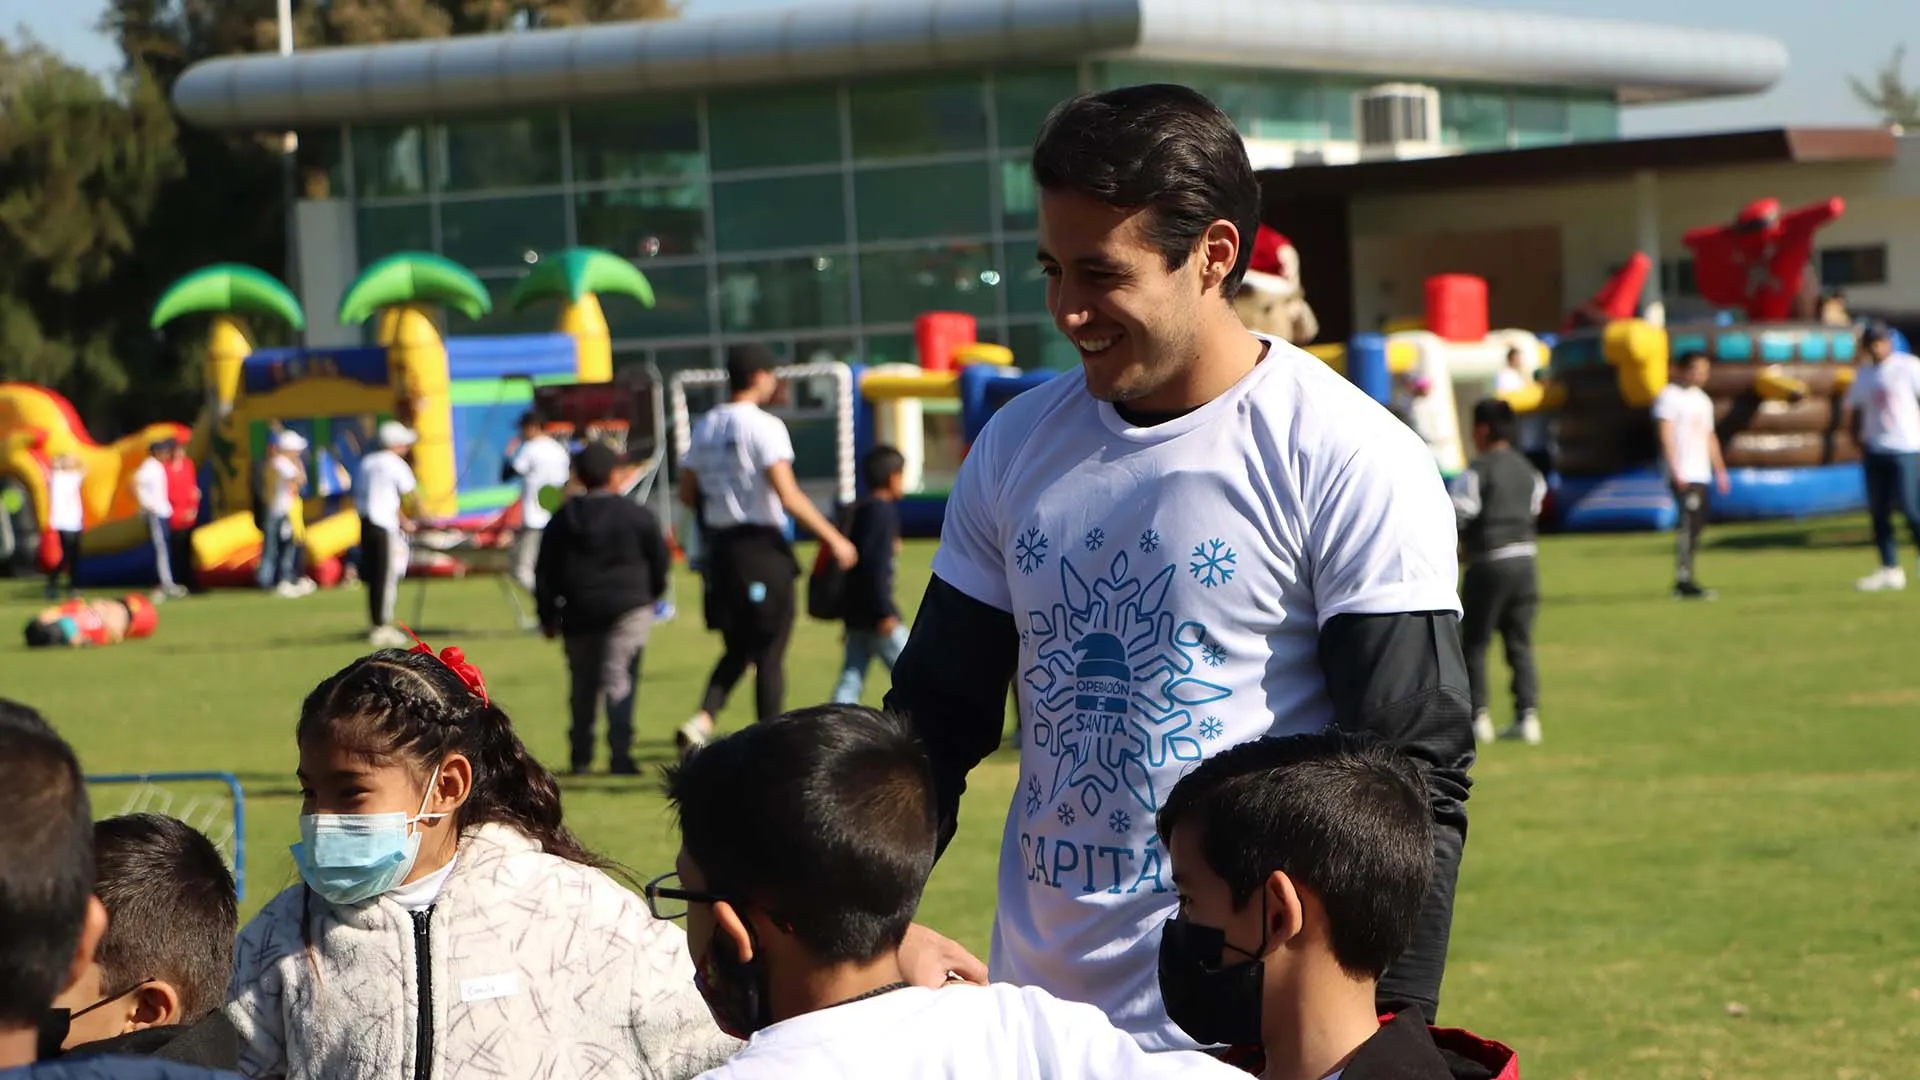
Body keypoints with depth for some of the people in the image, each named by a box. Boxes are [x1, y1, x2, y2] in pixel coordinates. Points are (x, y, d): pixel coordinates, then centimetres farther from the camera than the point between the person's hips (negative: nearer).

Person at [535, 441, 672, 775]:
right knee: (620, 679, -7)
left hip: (579, 611, 3)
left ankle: (581, 756, 17)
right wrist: (651, 594, 21)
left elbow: (545, 573, 6)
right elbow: (661, 560, 4)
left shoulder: (564, 519, 4)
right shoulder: (637, 515, -3)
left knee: (583, 684, 13)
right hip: (628, 608, -3)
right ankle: (620, 754, -18)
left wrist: (549, 616, 12)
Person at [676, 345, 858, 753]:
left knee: (738, 650, 16)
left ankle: (700, 723, -4)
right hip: (762, 547, -7)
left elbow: (687, 494, 13)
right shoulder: (764, 426, -12)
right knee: (770, 655, 2)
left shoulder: (703, 427, 9)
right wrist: (833, 538, -14)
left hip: (720, 547, 7)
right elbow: (788, 496, -19)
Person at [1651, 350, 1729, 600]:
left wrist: (1720, 470, 21)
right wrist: (1676, 472, -21)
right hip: (1683, 475, -9)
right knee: (1688, 525, -15)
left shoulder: (1702, 399, 20)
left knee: (1697, 525, 8)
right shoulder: (1670, 397, -7)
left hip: (1701, 474, 9)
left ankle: (1684, 581, 12)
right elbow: (1666, 436, -14)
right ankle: (1683, 581, -16)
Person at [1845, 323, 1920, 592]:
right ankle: (1890, 570, 8)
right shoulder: (1863, 375, 13)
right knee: (1878, 511, 3)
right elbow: (1854, 411, 20)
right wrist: (1859, 442, 6)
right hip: (1875, 452, 6)